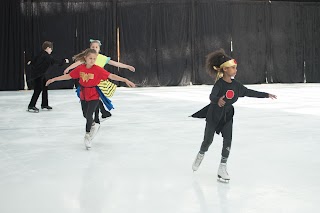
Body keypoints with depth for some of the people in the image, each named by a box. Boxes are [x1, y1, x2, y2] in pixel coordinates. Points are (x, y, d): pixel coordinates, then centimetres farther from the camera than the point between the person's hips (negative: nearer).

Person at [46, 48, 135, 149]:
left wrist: (125, 80, -30)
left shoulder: (98, 69, -18)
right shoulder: (80, 68, -8)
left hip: (94, 95, -4)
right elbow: (68, 76, 2)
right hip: (83, 94, 4)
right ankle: (94, 125, 47)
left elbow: (111, 76, -22)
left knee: (89, 115, -9)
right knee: (85, 115, 17)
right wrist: (53, 79, 4)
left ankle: (87, 136, 11)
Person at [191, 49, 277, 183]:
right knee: (208, 140, 11)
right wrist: (218, 100, -65)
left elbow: (249, 92, 7)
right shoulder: (219, 83, -24)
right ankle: (200, 155, 44)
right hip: (214, 115, -4)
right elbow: (212, 96, -42)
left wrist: (266, 95, 12)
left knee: (228, 141, -7)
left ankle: (222, 169, 2)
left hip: (227, 116, 4)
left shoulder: (235, 84, -6)